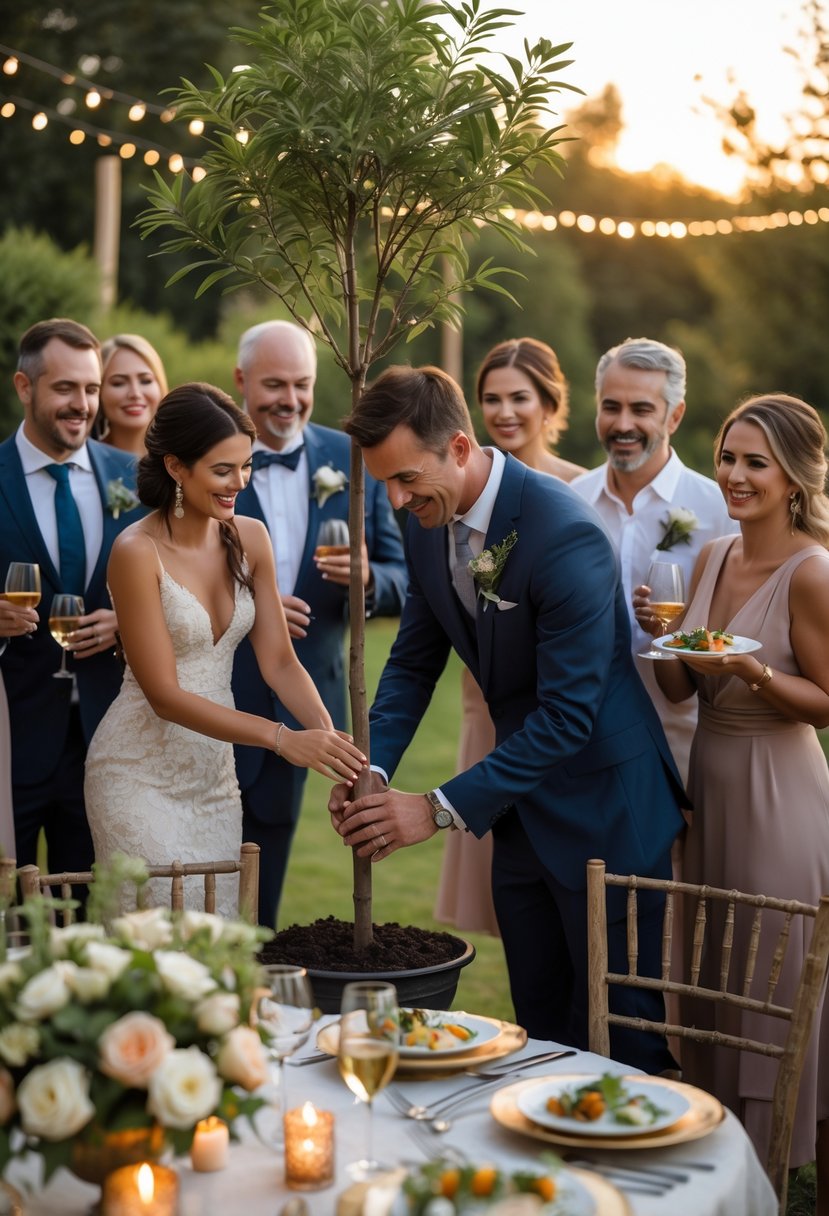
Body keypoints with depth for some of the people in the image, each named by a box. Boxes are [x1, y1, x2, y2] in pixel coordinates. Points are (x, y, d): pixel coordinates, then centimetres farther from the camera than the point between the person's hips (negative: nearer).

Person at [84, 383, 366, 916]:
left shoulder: (250, 539, 0)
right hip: (142, 777, -5)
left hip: (214, 772, 5)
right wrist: (282, 738, -27)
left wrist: (327, 734, -19)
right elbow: (165, 696, -19)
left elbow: (279, 660, -1)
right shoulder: (138, 553, -18)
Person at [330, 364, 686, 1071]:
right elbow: (414, 662, 7)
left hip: (603, 804, -7)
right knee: (541, 1027, 16)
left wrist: (441, 809, -28)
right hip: (520, 804, 8)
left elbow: (568, 714, -28)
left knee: (616, 1034, 3)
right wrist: (372, 769, -9)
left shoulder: (565, 536, -27)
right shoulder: (427, 523, -2)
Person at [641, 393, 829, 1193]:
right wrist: (658, 635, -10)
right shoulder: (713, 558, 6)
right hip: (710, 791, 8)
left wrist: (756, 673, -27)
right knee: (717, 986, 17)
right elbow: (681, 690, 8)